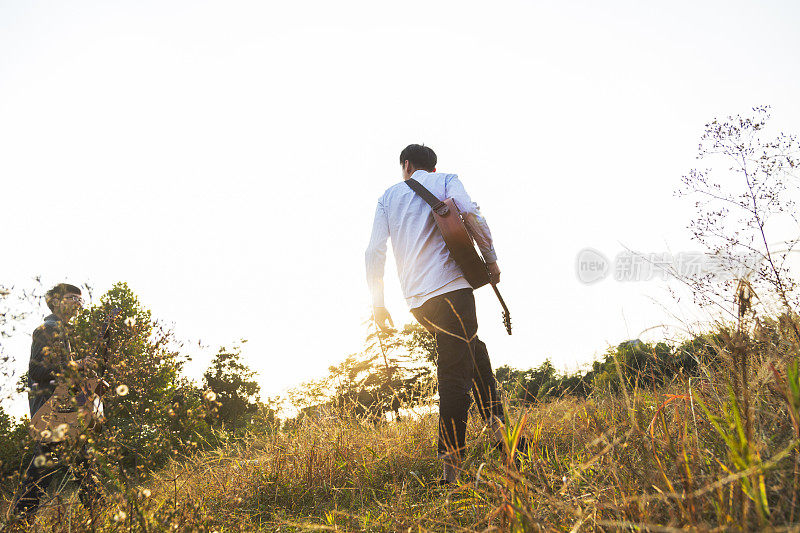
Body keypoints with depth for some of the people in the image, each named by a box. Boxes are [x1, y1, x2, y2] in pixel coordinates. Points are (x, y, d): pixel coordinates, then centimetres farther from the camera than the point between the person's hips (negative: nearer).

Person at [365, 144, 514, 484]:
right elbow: (472, 216, -7)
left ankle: (493, 419, 8)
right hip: (450, 285, -4)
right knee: (454, 372, -4)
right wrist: (491, 259, 2)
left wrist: (378, 303, 15)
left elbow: (375, 251, 12)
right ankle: (450, 462, -5)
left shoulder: (388, 196, 21)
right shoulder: (446, 181, 13)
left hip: (416, 301, 4)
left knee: (472, 349, 20)